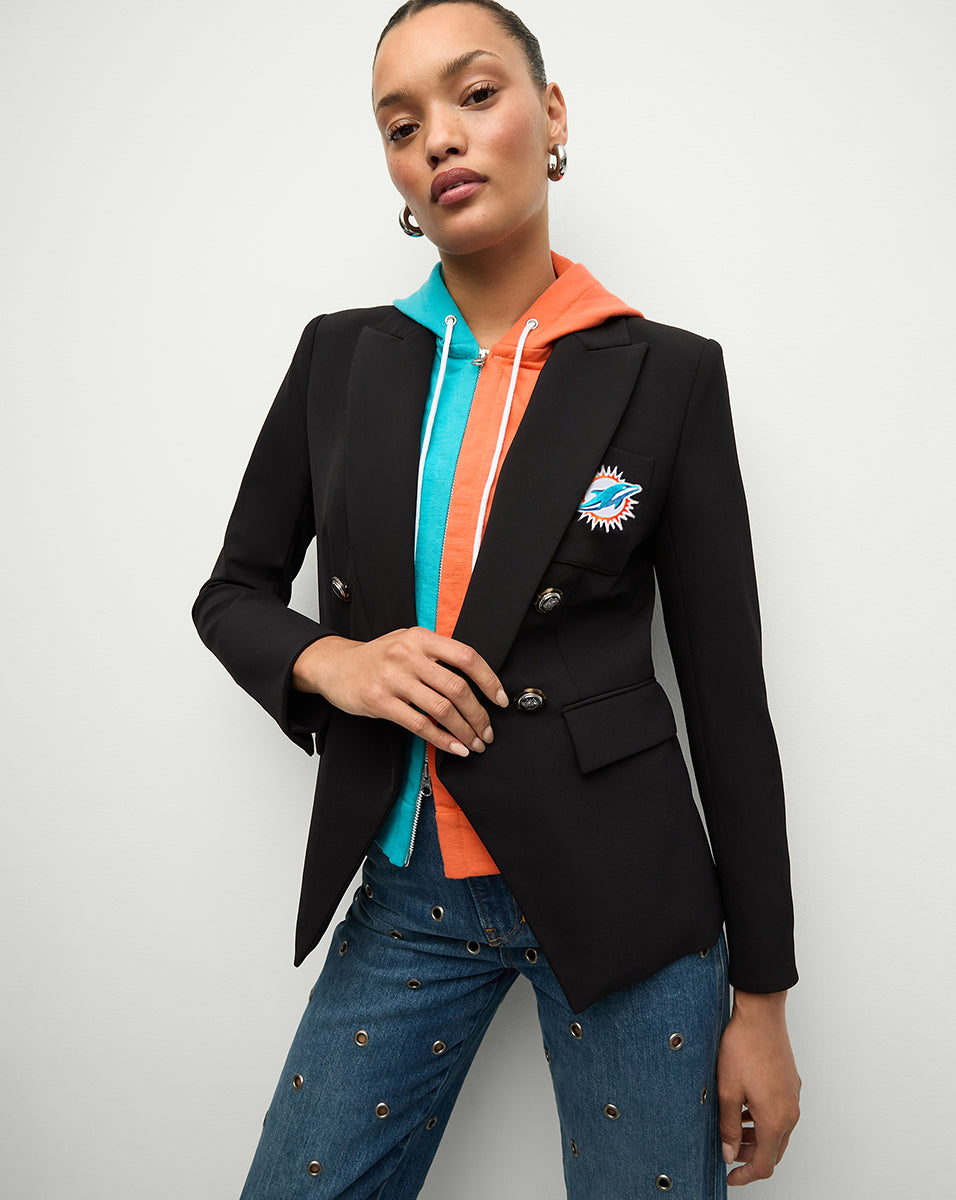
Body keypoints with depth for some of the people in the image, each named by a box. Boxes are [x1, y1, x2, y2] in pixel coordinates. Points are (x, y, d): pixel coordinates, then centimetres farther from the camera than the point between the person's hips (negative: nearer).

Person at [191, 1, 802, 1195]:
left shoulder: (667, 373, -6)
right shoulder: (340, 356, 1)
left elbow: (726, 690, -4)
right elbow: (232, 592, 10)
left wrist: (761, 996, -1)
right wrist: (327, 660, -14)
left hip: (618, 889, -2)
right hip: (406, 890, 3)